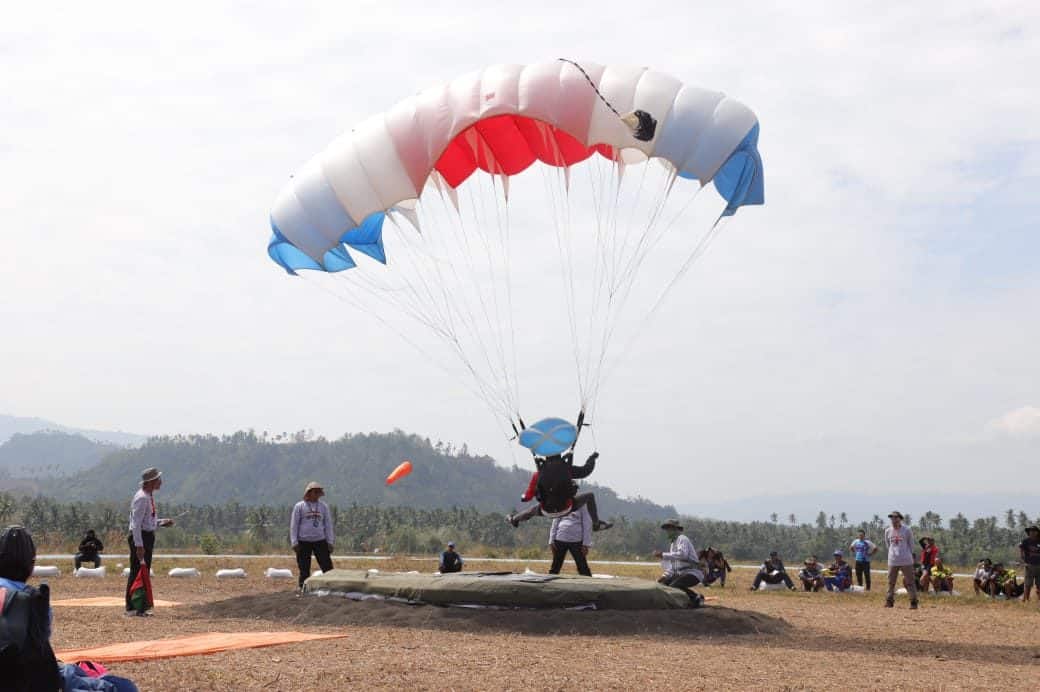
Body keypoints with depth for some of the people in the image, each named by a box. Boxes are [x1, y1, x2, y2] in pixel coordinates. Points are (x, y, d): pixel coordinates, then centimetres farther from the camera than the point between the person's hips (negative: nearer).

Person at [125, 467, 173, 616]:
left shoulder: (150, 496, 13)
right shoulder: (141, 498, -17)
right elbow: (136, 524, -22)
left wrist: (162, 522, 10)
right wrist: (139, 545, -25)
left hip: (148, 536, 10)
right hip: (140, 537, -10)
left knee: (144, 572, 13)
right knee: (137, 572, -5)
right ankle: (131, 608, -1)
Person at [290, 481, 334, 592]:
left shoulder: (323, 506, 10)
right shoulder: (299, 506, 2)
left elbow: (328, 524, 13)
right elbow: (293, 525, 2)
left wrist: (330, 542, 6)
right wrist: (294, 542, -5)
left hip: (320, 541, 2)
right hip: (303, 542, -2)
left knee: (327, 566, -5)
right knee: (304, 569, 2)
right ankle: (302, 588, 11)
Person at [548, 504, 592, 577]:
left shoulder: (582, 507, 4)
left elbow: (587, 525, 0)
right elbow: (555, 524, 15)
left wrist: (585, 544, -8)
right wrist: (551, 541, 5)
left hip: (576, 540, -3)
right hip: (560, 539, 3)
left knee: (583, 567, -4)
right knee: (555, 568, 4)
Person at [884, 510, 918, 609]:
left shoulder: (907, 530, -2)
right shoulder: (888, 531, 5)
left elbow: (911, 545, 8)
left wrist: (908, 555, 11)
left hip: (906, 560, -3)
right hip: (892, 560, 3)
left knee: (910, 581, -1)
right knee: (891, 582, 6)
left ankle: (914, 602, 1)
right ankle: (889, 601, 14)